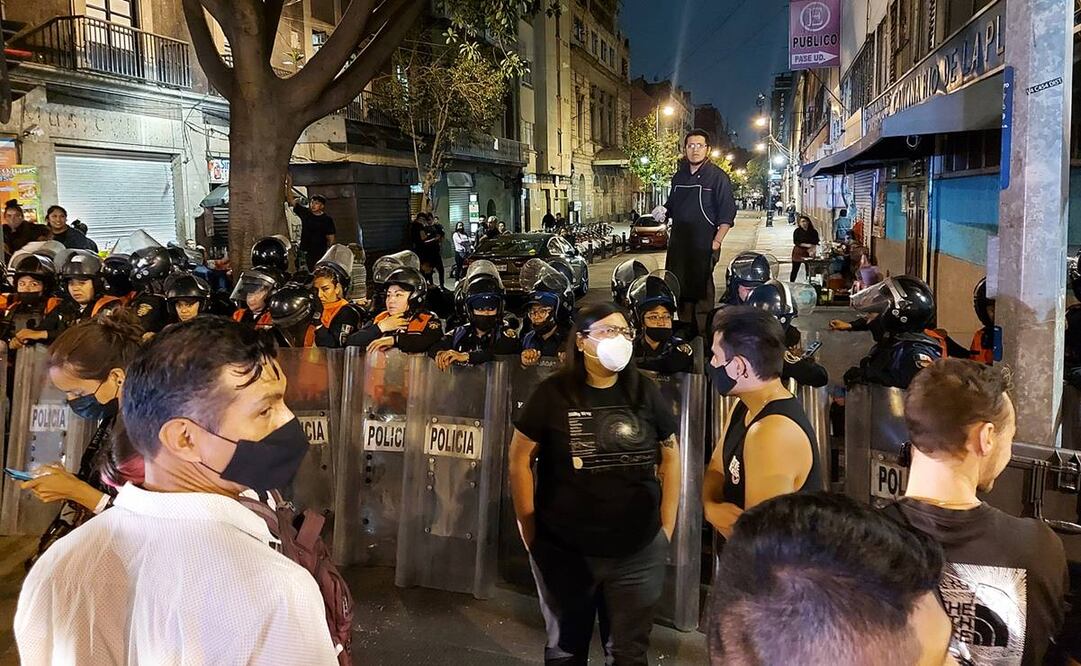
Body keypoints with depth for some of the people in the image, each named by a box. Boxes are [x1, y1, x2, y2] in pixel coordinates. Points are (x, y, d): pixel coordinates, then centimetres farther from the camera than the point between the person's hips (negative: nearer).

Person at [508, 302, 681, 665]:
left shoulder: (646, 393, 0)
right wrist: (529, 530, -5)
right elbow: (520, 460, -2)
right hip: (563, 551, -1)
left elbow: (670, 458, 7)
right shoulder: (552, 394, -7)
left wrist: (666, 529, 2)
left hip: (638, 553, 2)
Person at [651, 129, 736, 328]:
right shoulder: (679, 177, 15)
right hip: (678, 242, 6)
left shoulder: (717, 176, -4)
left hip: (703, 244, -6)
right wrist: (663, 212, 3)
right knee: (677, 287, 8)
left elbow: (727, 213, -7)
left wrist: (717, 241, -15)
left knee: (701, 289, -2)